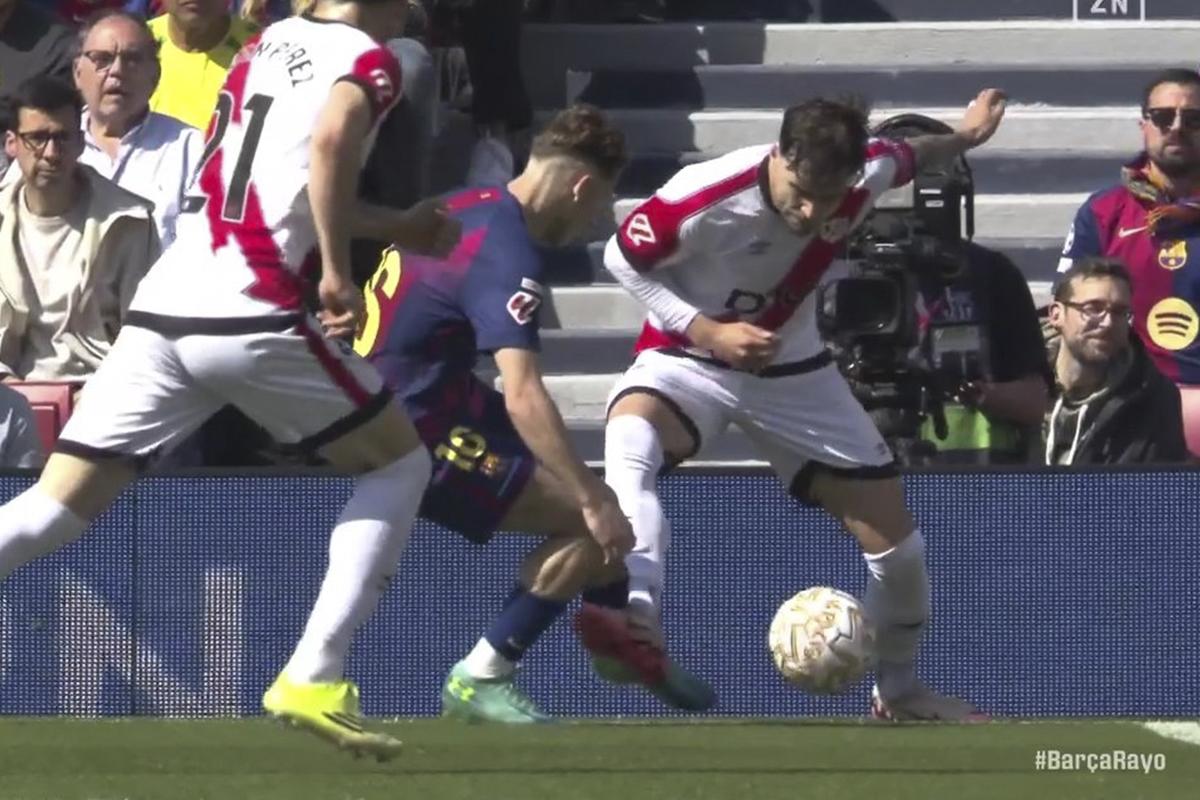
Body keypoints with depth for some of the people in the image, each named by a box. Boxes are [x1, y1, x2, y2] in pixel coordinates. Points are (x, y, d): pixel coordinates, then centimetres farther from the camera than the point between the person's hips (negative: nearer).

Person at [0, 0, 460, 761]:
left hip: (160, 307, 6)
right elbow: (331, 142, -20)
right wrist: (338, 271, -16)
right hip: (250, 317, -6)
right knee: (401, 465, 14)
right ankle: (313, 678, 3)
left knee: (61, 502, 4)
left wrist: (397, 227, 43)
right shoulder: (368, 61, 2)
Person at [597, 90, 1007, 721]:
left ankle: (897, 688, 28)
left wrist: (965, 138, 27)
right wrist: (707, 331, -24)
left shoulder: (866, 177, -18)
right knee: (630, 433, -41)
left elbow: (904, 156, 8)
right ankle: (637, 615, -54)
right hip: (689, 359, -4)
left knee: (899, 545, 1)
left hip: (792, 372, 4)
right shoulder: (705, 200, -30)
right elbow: (621, 258, -15)